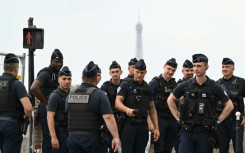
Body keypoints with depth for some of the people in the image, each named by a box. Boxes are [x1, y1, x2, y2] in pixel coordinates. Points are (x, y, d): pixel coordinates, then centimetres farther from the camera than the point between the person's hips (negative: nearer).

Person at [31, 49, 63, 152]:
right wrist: (46, 103, -20)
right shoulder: (46, 73, -12)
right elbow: (34, 88, -29)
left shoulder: (58, 73, 15)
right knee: (49, 139, -8)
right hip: (47, 110, -9)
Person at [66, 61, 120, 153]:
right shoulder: (99, 94, -10)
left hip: (73, 138, 5)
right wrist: (116, 137, -20)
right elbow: (108, 117, -20)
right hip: (93, 138, -4)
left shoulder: (70, 95, 8)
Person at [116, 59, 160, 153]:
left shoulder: (148, 88, 13)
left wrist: (156, 128, 9)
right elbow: (117, 102, -14)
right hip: (128, 124, -5)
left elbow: (152, 109, 16)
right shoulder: (125, 85, -3)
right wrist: (127, 109, -35)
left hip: (143, 126, 5)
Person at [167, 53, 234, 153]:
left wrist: (217, 120, 0)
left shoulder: (214, 87, -2)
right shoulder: (185, 85, 1)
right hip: (187, 131, 1)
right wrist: (178, 117, 7)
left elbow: (229, 105, 5)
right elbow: (170, 100, 14)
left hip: (205, 132, -1)